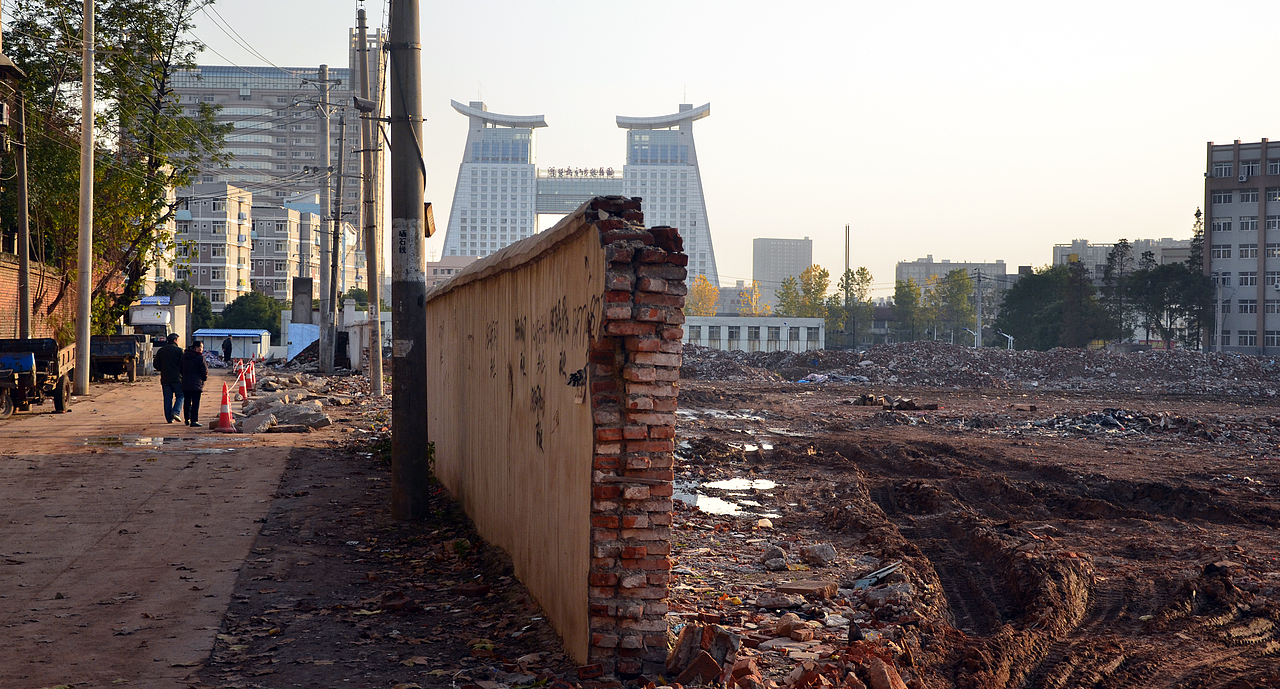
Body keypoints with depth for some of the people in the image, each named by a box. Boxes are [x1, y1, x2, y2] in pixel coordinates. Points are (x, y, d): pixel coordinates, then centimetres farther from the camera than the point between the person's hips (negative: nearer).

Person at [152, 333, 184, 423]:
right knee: (180, 396, 7)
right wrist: (182, 375, 7)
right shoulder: (179, 350, -4)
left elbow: (155, 364, 7)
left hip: (165, 378, 4)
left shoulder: (160, 351, 8)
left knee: (167, 398, 7)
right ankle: (175, 412, -13)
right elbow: (183, 364, -7)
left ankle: (168, 418, 4)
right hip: (176, 378, -4)